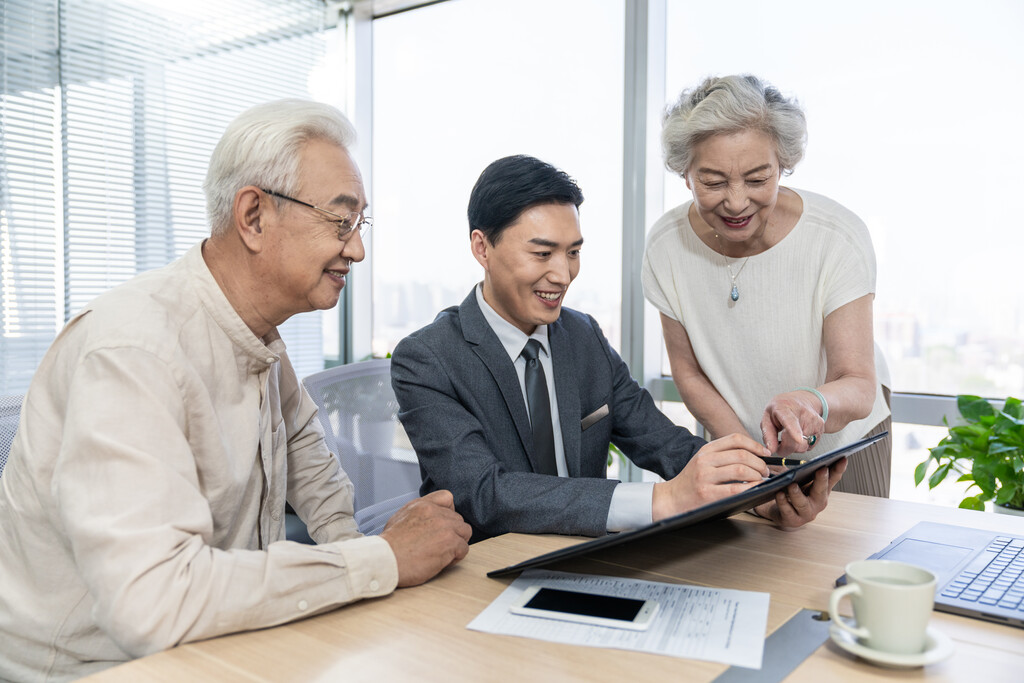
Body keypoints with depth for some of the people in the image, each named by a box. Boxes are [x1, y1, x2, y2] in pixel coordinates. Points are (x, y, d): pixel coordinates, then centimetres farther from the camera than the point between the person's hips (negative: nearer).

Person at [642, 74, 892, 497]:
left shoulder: (839, 237, -23)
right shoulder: (666, 245, -16)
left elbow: (859, 386, -24)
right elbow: (688, 372, -6)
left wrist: (812, 403, -46)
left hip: (842, 447, -1)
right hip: (737, 444, 1)